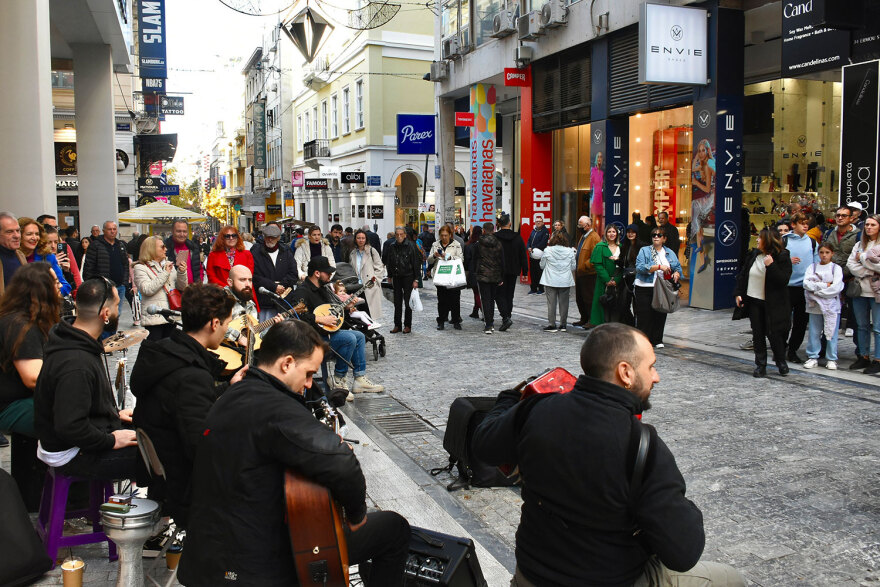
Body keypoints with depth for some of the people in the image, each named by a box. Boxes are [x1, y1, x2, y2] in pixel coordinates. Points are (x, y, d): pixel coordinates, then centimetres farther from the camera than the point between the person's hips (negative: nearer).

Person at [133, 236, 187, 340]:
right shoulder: (140, 268, -2)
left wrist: (182, 273, -7)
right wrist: (165, 273, -14)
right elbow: (147, 290, -17)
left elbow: (181, 287, 12)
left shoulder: (169, 264, 15)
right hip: (154, 318, -6)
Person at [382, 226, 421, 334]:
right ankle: (397, 325, 14)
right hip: (396, 278, 4)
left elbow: (416, 263, -7)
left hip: (408, 277, -4)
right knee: (397, 302, 7)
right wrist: (389, 276, 12)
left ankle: (407, 325, 10)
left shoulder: (411, 246, -8)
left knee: (408, 302, 1)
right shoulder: (391, 247, 3)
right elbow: (388, 262, 14)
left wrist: (416, 279, -10)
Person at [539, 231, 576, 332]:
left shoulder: (547, 250, -8)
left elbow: (542, 265, 3)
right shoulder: (570, 251, -4)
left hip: (551, 281, -2)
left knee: (551, 303, 4)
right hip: (565, 281, 2)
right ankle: (563, 325, 14)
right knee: (564, 303, 9)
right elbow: (573, 267, 5)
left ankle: (551, 325, 5)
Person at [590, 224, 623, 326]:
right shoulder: (600, 247, 1)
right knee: (603, 305, -4)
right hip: (603, 283, -3)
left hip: (617, 282, 3)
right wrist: (607, 280, -14)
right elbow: (598, 265, -6)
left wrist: (616, 280, -9)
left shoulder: (621, 247, 10)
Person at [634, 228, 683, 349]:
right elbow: (640, 267, -13)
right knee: (644, 316, -5)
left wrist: (676, 274, -11)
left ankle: (657, 340, 17)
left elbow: (678, 267, 14)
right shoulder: (644, 251, 1)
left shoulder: (670, 253, 14)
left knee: (660, 315, 6)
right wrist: (659, 267, -19)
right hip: (645, 289, -4)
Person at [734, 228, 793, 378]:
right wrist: (738, 293, 5)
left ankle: (781, 362, 23)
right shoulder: (754, 254, 4)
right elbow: (742, 274, 11)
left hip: (772, 304, -5)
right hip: (753, 301, 5)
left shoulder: (782, 257, -11)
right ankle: (760, 365, 15)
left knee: (773, 333, -1)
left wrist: (771, 265, -28)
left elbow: (783, 280, -20)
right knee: (758, 333, 7)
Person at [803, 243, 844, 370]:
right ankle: (813, 357, 13)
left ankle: (832, 359, 10)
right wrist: (825, 285, -14)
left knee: (831, 332, 2)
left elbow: (837, 287, -11)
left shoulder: (836, 268, 2)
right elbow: (806, 284, -8)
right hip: (815, 306, 2)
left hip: (832, 306, -1)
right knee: (814, 332, 4)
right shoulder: (812, 267, 7)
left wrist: (817, 291, -12)